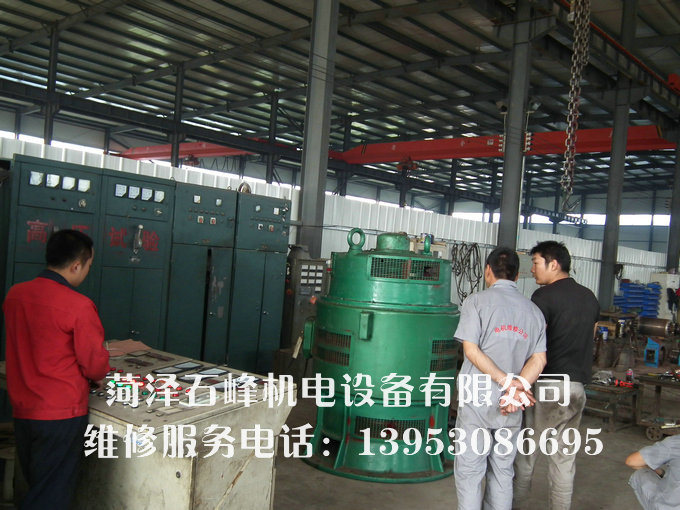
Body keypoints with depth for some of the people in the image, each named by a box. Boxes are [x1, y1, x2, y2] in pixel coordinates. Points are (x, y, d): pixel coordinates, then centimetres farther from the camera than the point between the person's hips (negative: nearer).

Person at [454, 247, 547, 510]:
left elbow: (471, 349, -14)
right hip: (512, 408, 4)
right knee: (502, 471, 16)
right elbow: (538, 360, -1)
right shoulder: (534, 310, 8)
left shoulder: (477, 301, -4)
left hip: (477, 401, -4)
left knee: (469, 471, 5)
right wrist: (516, 389, -11)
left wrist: (506, 381, -14)